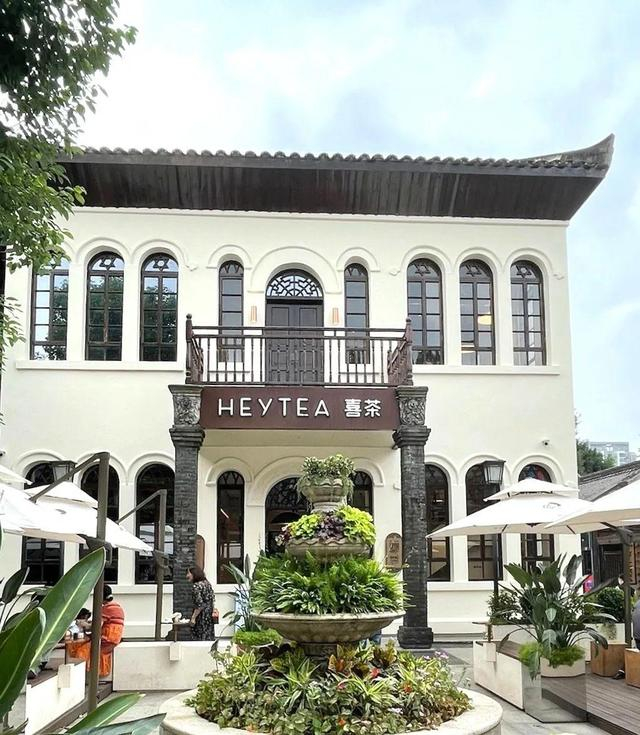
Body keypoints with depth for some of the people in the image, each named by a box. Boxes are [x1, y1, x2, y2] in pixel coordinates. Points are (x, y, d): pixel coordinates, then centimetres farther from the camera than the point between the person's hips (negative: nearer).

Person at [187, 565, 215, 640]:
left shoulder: (196, 586, -15)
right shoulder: (207, 583, 10)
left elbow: (199, 604, -21)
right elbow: (212, 599, 15)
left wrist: (193, 617, -17)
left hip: (201, 615, -8)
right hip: (210, 614, 8)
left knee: (200, 638, -2)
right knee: (209, 637, 12)